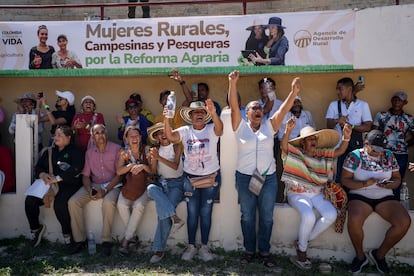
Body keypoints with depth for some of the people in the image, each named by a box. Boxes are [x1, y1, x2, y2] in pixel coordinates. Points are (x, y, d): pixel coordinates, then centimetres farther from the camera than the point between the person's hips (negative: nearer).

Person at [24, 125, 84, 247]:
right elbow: (38, 167, 17)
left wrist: (57, 178, -21)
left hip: (68, 185, -6)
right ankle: (35, 228, 9)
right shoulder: (49, 152, 21)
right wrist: (42, 174, -8)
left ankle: (67, 235, -14)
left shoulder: (75, 152, 1)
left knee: (59, 204, -33)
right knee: (29, 201, -16)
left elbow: (75, 169, -15)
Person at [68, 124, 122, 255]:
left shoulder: (116, 149, -6)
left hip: (112, 185, -5)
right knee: (73, 202, -17)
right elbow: (85, 175, 9)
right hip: (94, 184, 5)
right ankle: (79, 239, -7)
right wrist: (90, 190, -11)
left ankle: (107, 241, -21)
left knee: (108, 202, -36)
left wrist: (105, 190, -18)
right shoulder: (89, 152, 9)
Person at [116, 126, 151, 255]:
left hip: (144, 186, -2)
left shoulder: (145, 151, 1)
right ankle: (133, 234, -4)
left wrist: (143, 166, -21)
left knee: (139, 206, -27)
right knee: (121, 205, -25)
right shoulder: (124, 153, 4)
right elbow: (119, 171, -8)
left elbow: (153, 171, -1)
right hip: (129, 186, 2)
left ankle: (126, 240, -16)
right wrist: (132, 165, -23)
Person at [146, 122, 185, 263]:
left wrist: (158, 157, -19)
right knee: (150, 188, -34)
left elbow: (175, 166, -11)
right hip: (161, 183, 3)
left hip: (176, 184, -3)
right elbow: (153, 171, 5)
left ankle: (159, 250, -17)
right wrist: (153, 158, -13)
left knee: (163, 212, -25)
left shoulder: (177, 146, 2)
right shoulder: (156, 148, 11)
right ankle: (175, 218, -40)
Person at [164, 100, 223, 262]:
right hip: (190, 177, 1)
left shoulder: (211, 129, -8)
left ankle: (204, 247, 18)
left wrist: (213, 114, -52)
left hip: (211, 177, -1)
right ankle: (191, 247, 20)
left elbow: (220, 129, -31)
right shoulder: (185, 131, -4)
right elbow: (170, 136, -21)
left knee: (206, 212, 7)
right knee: (192, 213, 8)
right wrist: (166, 120, -40)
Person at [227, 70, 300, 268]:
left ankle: (264, 251, 22)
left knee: (266, 217, 8)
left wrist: (294, 92, -20)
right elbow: (233, 107, -12)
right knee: (247, 216, 10)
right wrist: (232, 84, -24)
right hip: (245, 177, -1)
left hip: (268, 178, 1)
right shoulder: (240, 126, 1)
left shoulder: (270, 126, 6)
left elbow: (284, 109, -6)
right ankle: (249, 250, 25)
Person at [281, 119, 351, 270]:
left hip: (317, 194, 5)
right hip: (297, 194, -5)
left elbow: (340, 151, 4)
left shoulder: (323, 154, 13)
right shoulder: (294, 152, -1)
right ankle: (301, 251, -5)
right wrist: (288, 130, -40)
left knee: (331, 215, -21)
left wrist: (346, 137, -16)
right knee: (309, 216, -32)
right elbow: (283, 146, -20)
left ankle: (302, 242, -3)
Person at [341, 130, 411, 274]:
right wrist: (364, 184, -21)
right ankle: (360, 256, -5)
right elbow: (345, 180, -5)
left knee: (405, 222, -23)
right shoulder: (354, 156, -4)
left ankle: (380, 254, 1)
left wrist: (388, 184, -12)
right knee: (354, 220, -35)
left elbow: (397, 179, 11)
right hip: (360, 196, -3)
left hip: (385, 197, 4)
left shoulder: (389, 155, 8)